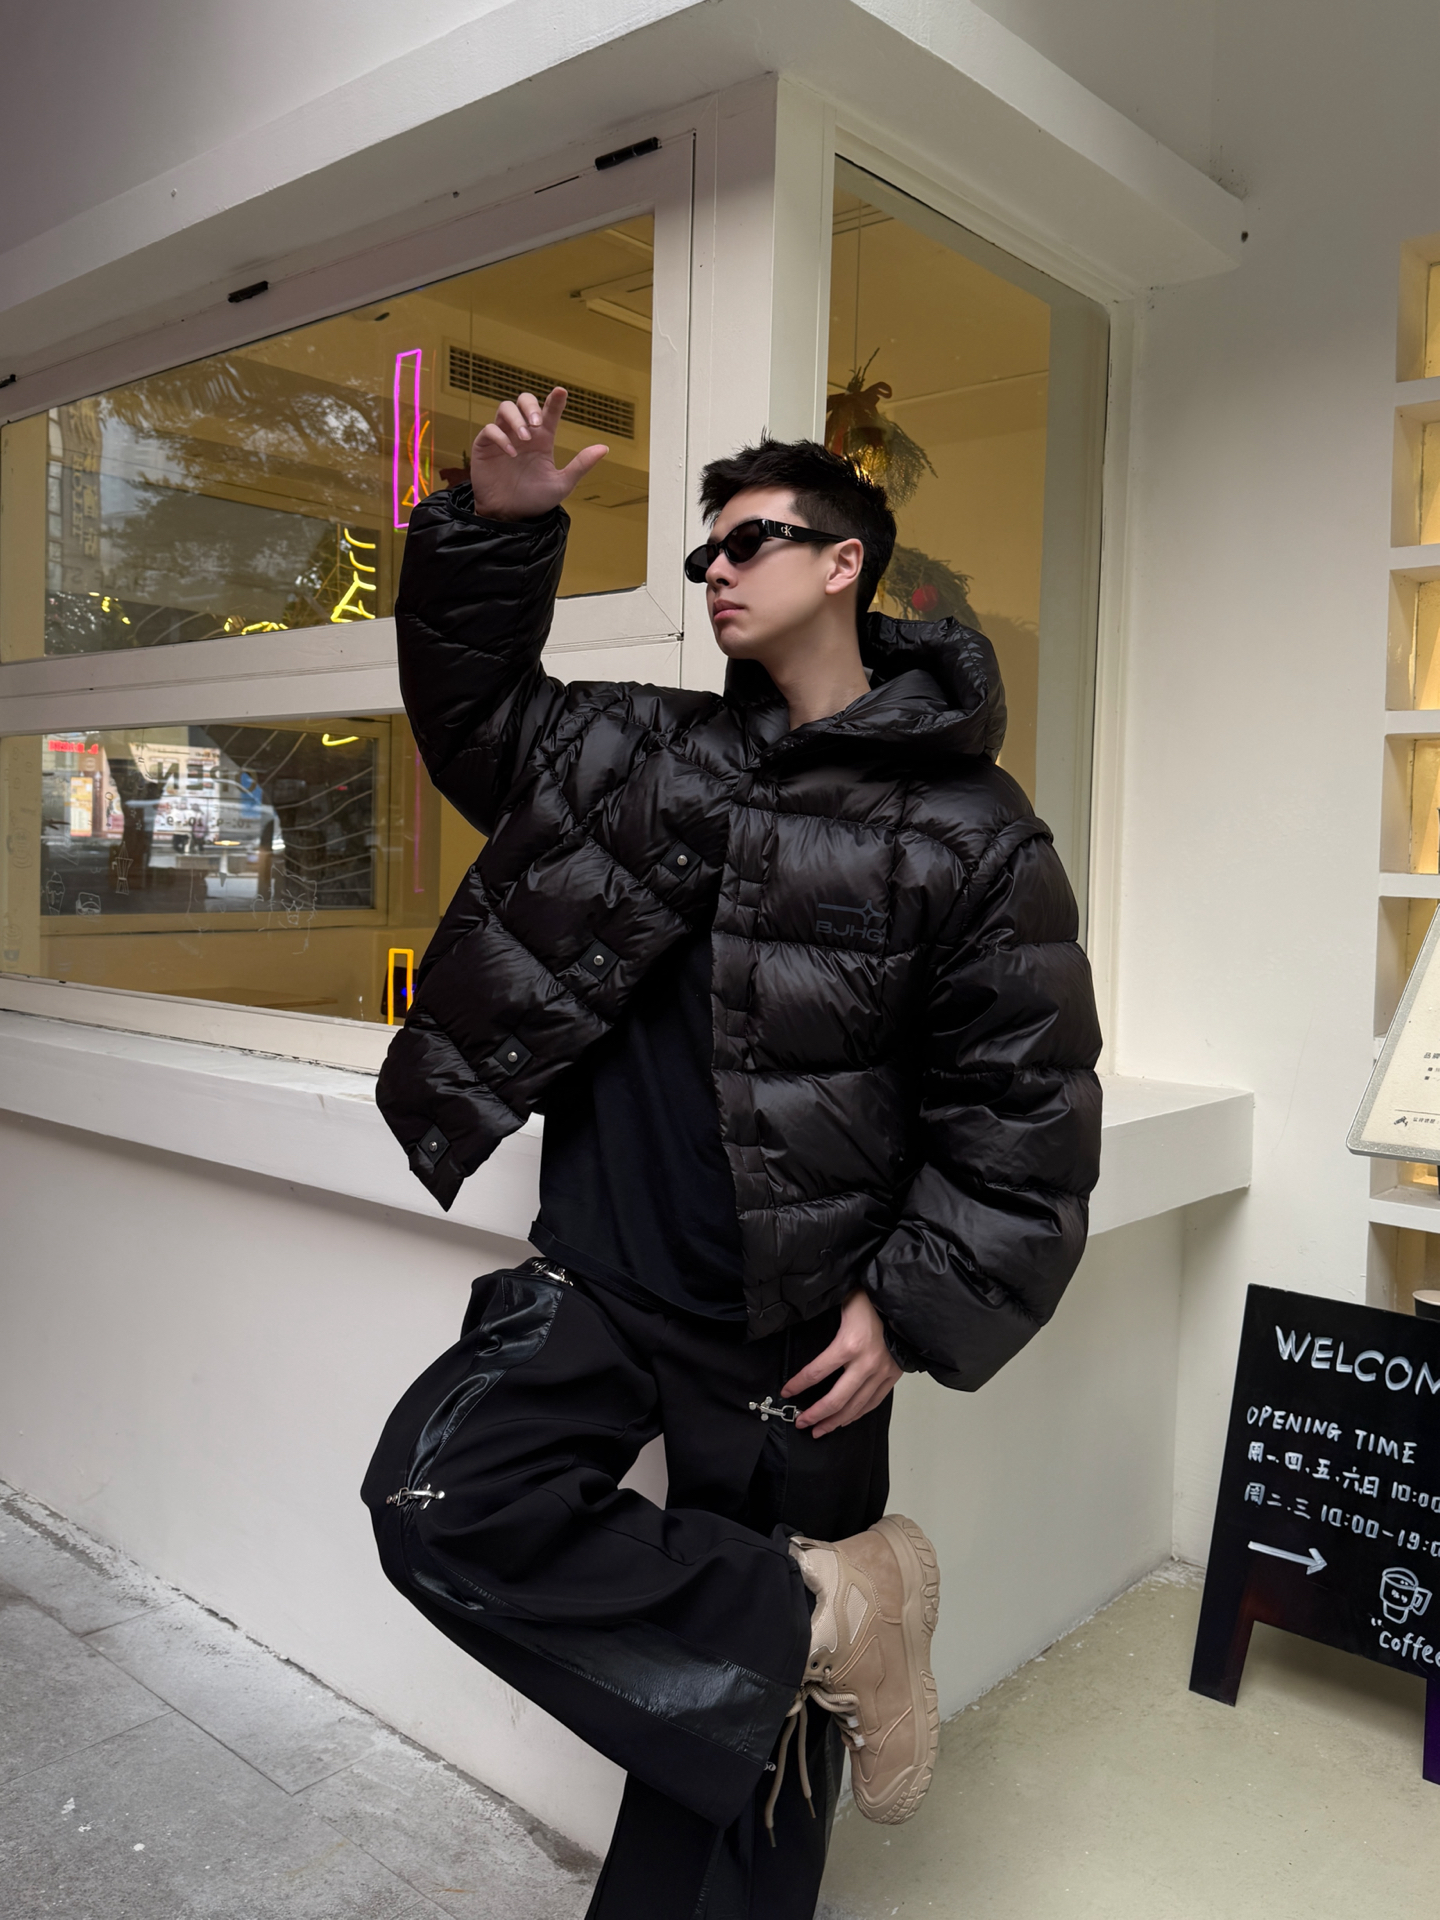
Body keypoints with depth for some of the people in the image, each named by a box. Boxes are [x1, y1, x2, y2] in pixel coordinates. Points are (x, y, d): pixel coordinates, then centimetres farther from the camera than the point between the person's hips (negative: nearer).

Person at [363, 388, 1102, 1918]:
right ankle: (826, 1614, -4)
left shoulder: (969, 832, -7)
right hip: (597, 1285, 4)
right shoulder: (646, 750, 8)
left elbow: (1023, 1101, -6)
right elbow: (473, 710, 19)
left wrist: (915, 1304, -13)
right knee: (436, 1498, -17)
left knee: (738, 1692, 6)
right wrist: (494, 529, 4)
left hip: (792, 1333, -4)